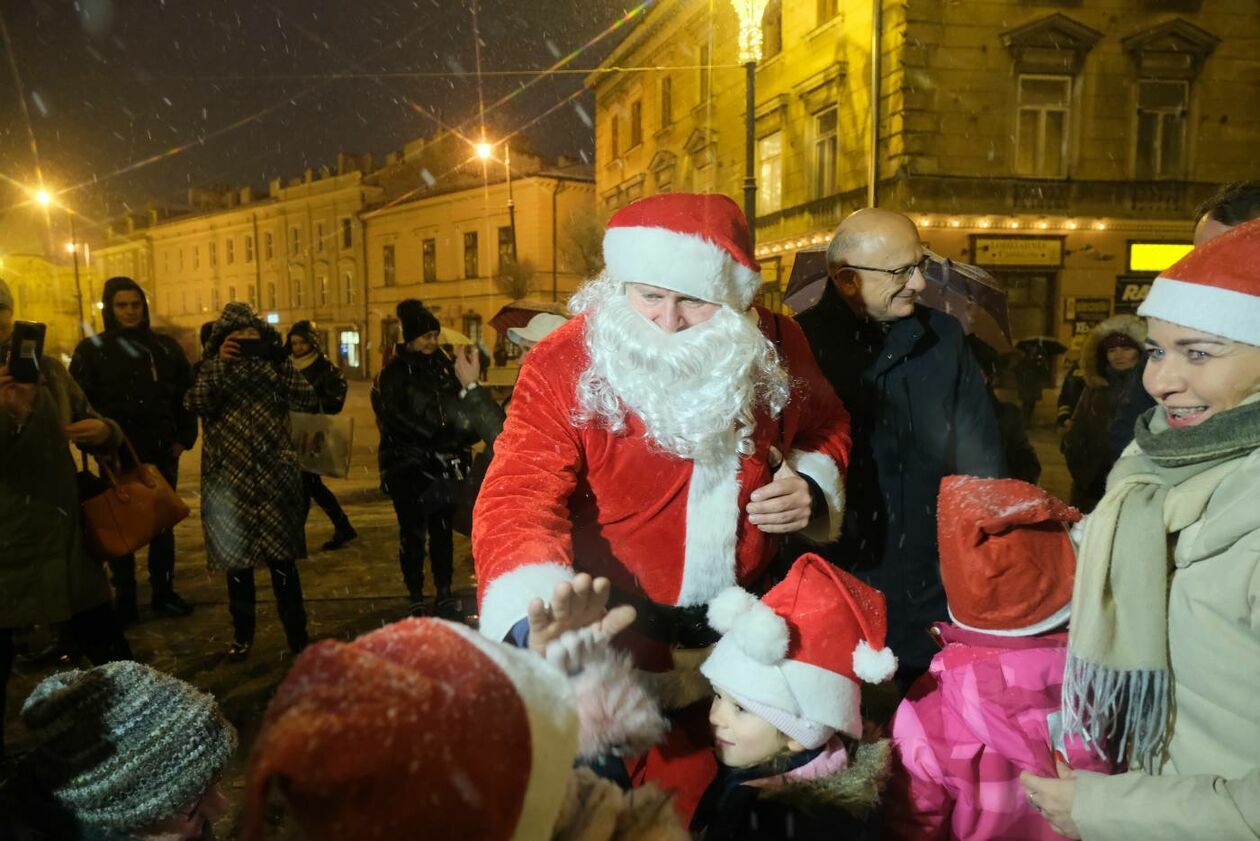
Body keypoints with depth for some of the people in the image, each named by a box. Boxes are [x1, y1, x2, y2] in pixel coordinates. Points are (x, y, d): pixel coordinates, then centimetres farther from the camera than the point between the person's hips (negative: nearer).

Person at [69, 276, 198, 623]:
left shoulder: (166, 346, 6)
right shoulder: (92, 349, -1)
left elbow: (186, 394, 8)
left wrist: (184, 437, 1)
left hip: (162, 452, 2)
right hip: (116, 455, -2)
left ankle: (163, 592, 22)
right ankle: (124, 598, 16)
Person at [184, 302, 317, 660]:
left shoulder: (275, 368, 6)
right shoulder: (211, 371, 7)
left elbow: (309, 401, -10)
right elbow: (195, 404, -14)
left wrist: (276, 362, -17)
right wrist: (220, 363, -23)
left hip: (274, 478, -1)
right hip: (228, 482, 1)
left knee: (282, 559, 0)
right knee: (236, 560, 9)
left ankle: (297, 634, 9)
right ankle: (242, 634, 24)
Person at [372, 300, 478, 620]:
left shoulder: (442, 365, 9)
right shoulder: (394, 373, -5)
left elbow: (457, 408, 14)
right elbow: (394, 420, -11)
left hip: (442, 464, 4)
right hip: (409, 467, -4)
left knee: (443, 529, 9)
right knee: (412, 533, 2)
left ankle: (444, 593, 21)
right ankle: (416, 599, 12)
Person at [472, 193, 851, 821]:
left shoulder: (775, 346, -7)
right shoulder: (563, 369, -20)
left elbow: (822, 425, 12)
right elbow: (519, 498, -29)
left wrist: (813, 486, -9)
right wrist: (537, 618, -48)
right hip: (614, 635, -3)